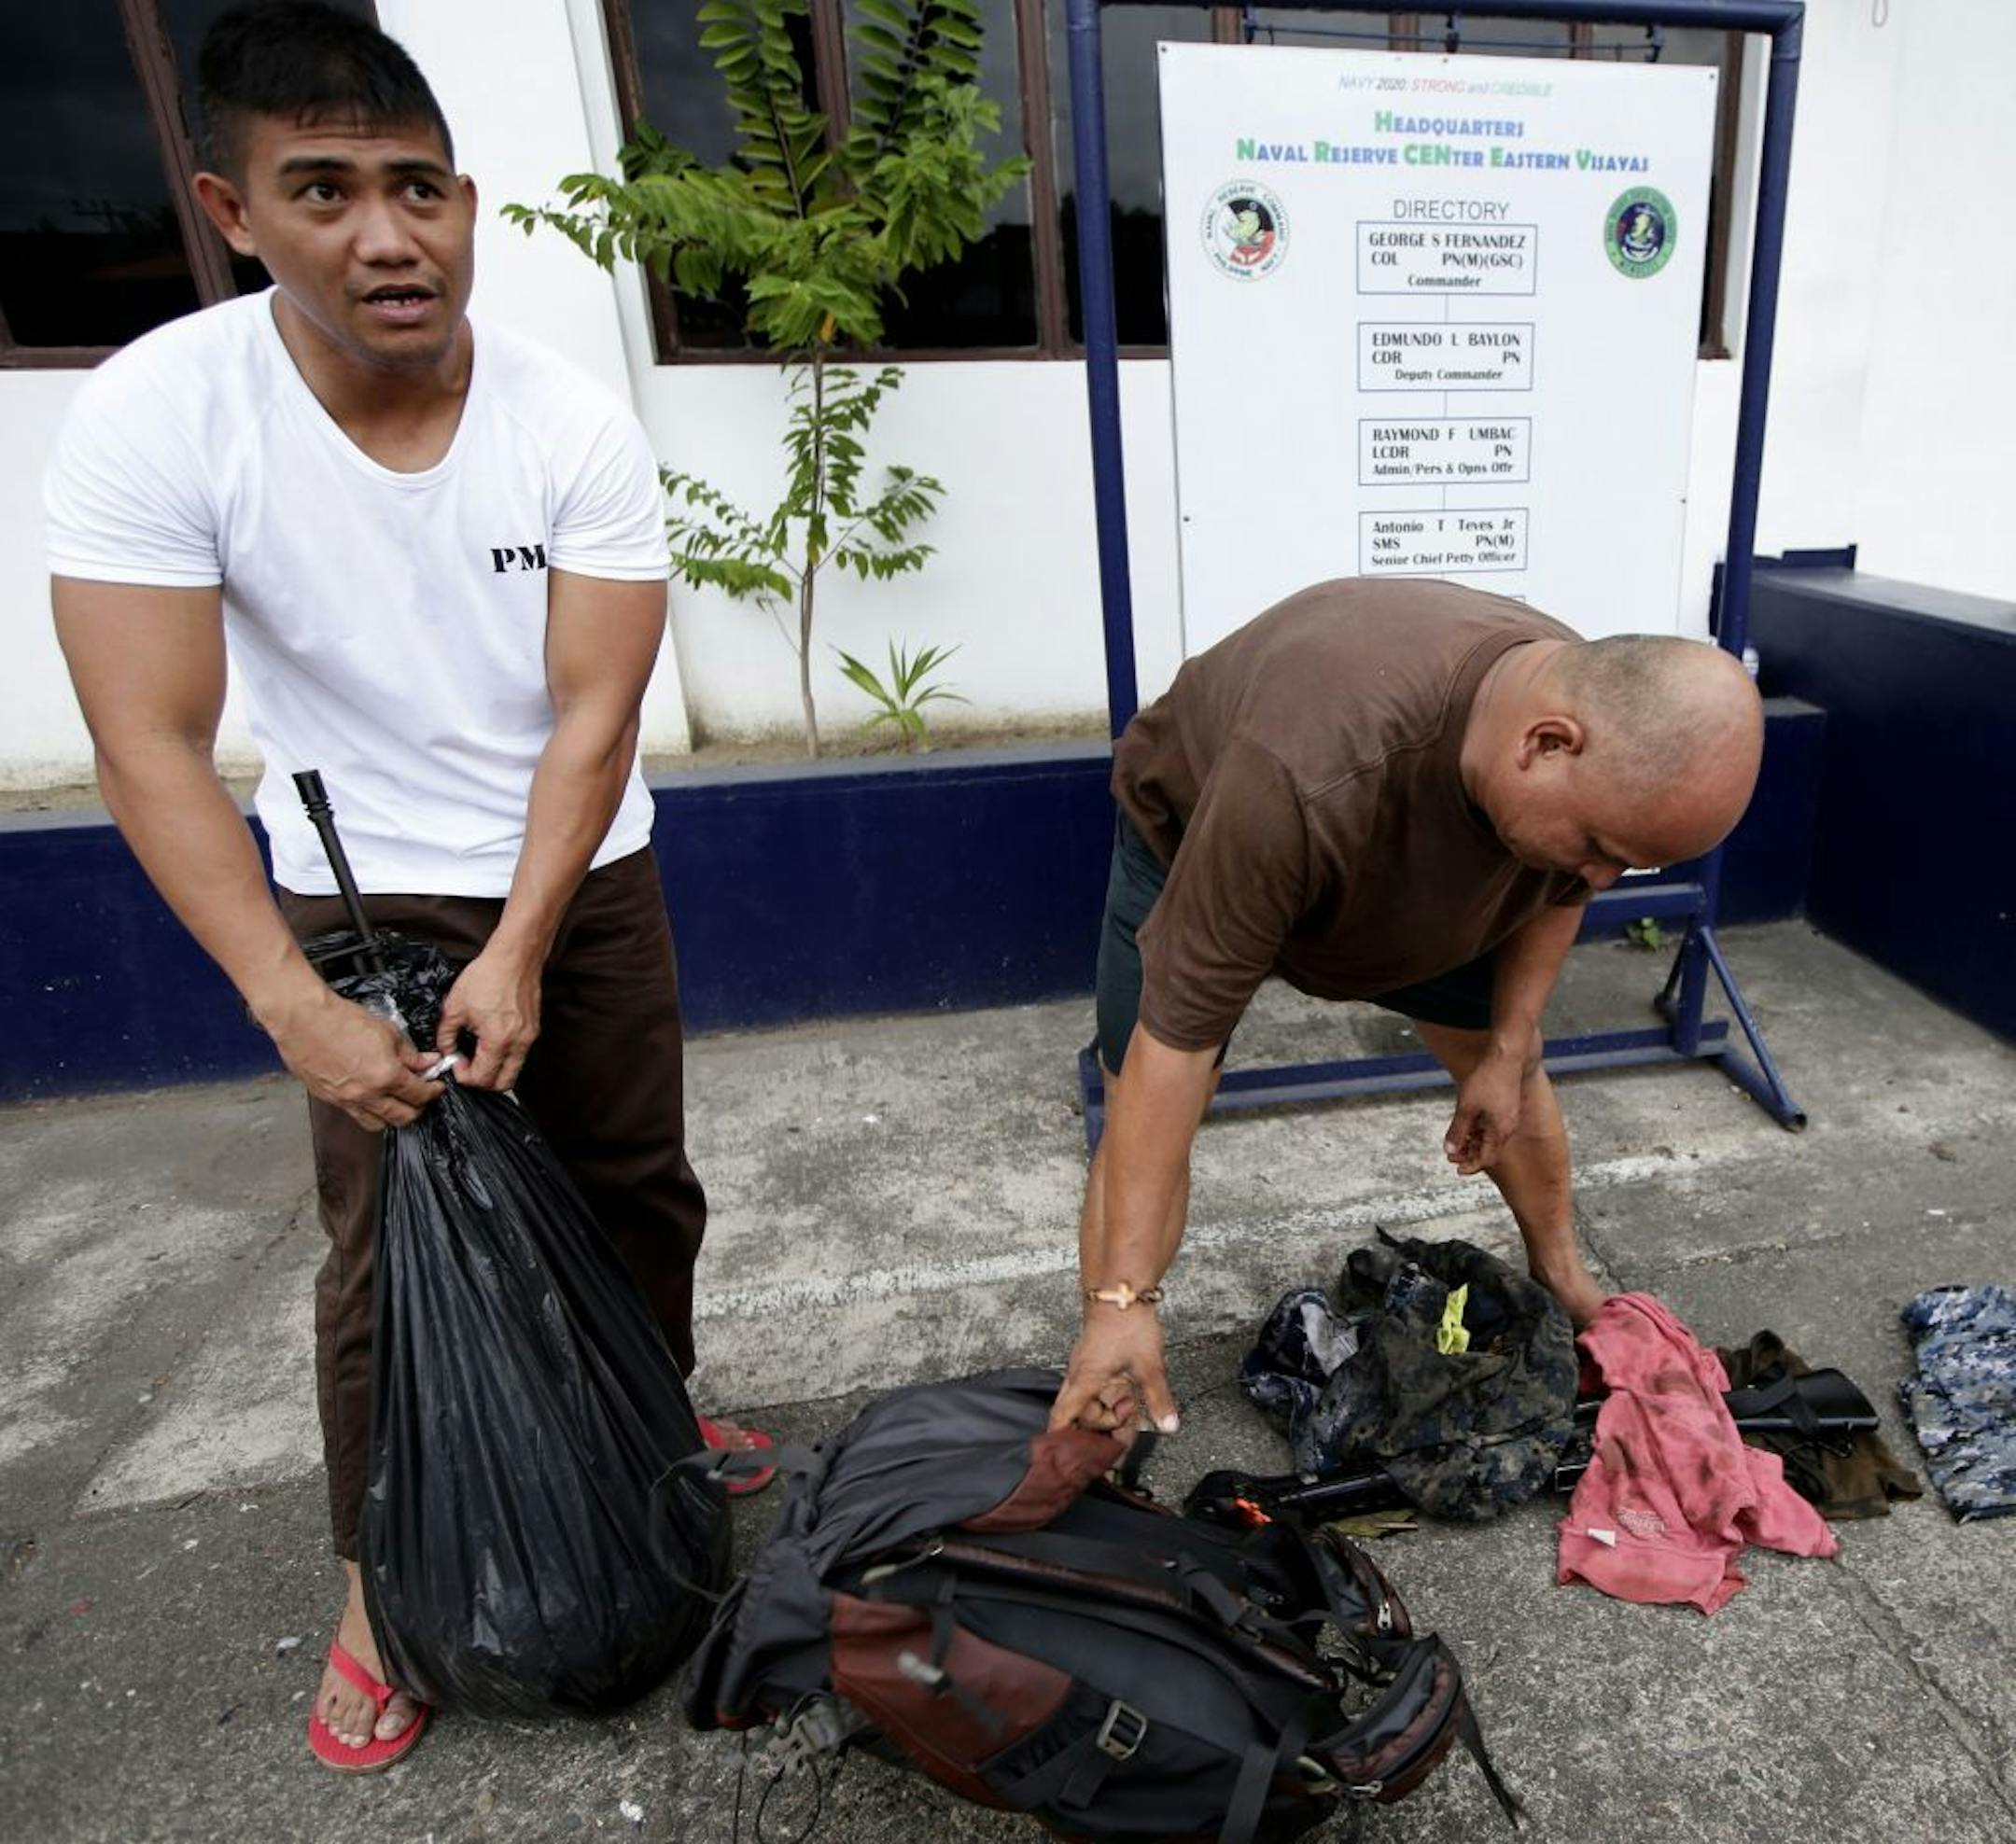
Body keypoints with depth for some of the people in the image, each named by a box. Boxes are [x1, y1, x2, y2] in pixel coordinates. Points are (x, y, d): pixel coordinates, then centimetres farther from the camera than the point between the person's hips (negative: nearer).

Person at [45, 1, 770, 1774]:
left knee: (636, 1182, 14)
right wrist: (296, 1008, -23)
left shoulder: (578, 425, -15)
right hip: (365, 895, -1)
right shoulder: (152, 419, -18)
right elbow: (153, 749, -18)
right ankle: (383, 1580, 28)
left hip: (589, 878, 2)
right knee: (393, 1250, 4)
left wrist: (518, 954, -22)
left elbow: (593, 716, -16)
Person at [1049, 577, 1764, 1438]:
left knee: (1515, 1066, 9)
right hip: (1191, 829, -5)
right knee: (1143, 1121, -13)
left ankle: (1561, 1273, 37)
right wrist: (1123, 1297, -38)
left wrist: (1506, 1053, -5)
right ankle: (1099, 1446, 2)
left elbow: (1557, 894, -2)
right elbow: (1180, 1023, -42)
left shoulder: (1615, 730, -26)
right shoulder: (1311, 777, -47)